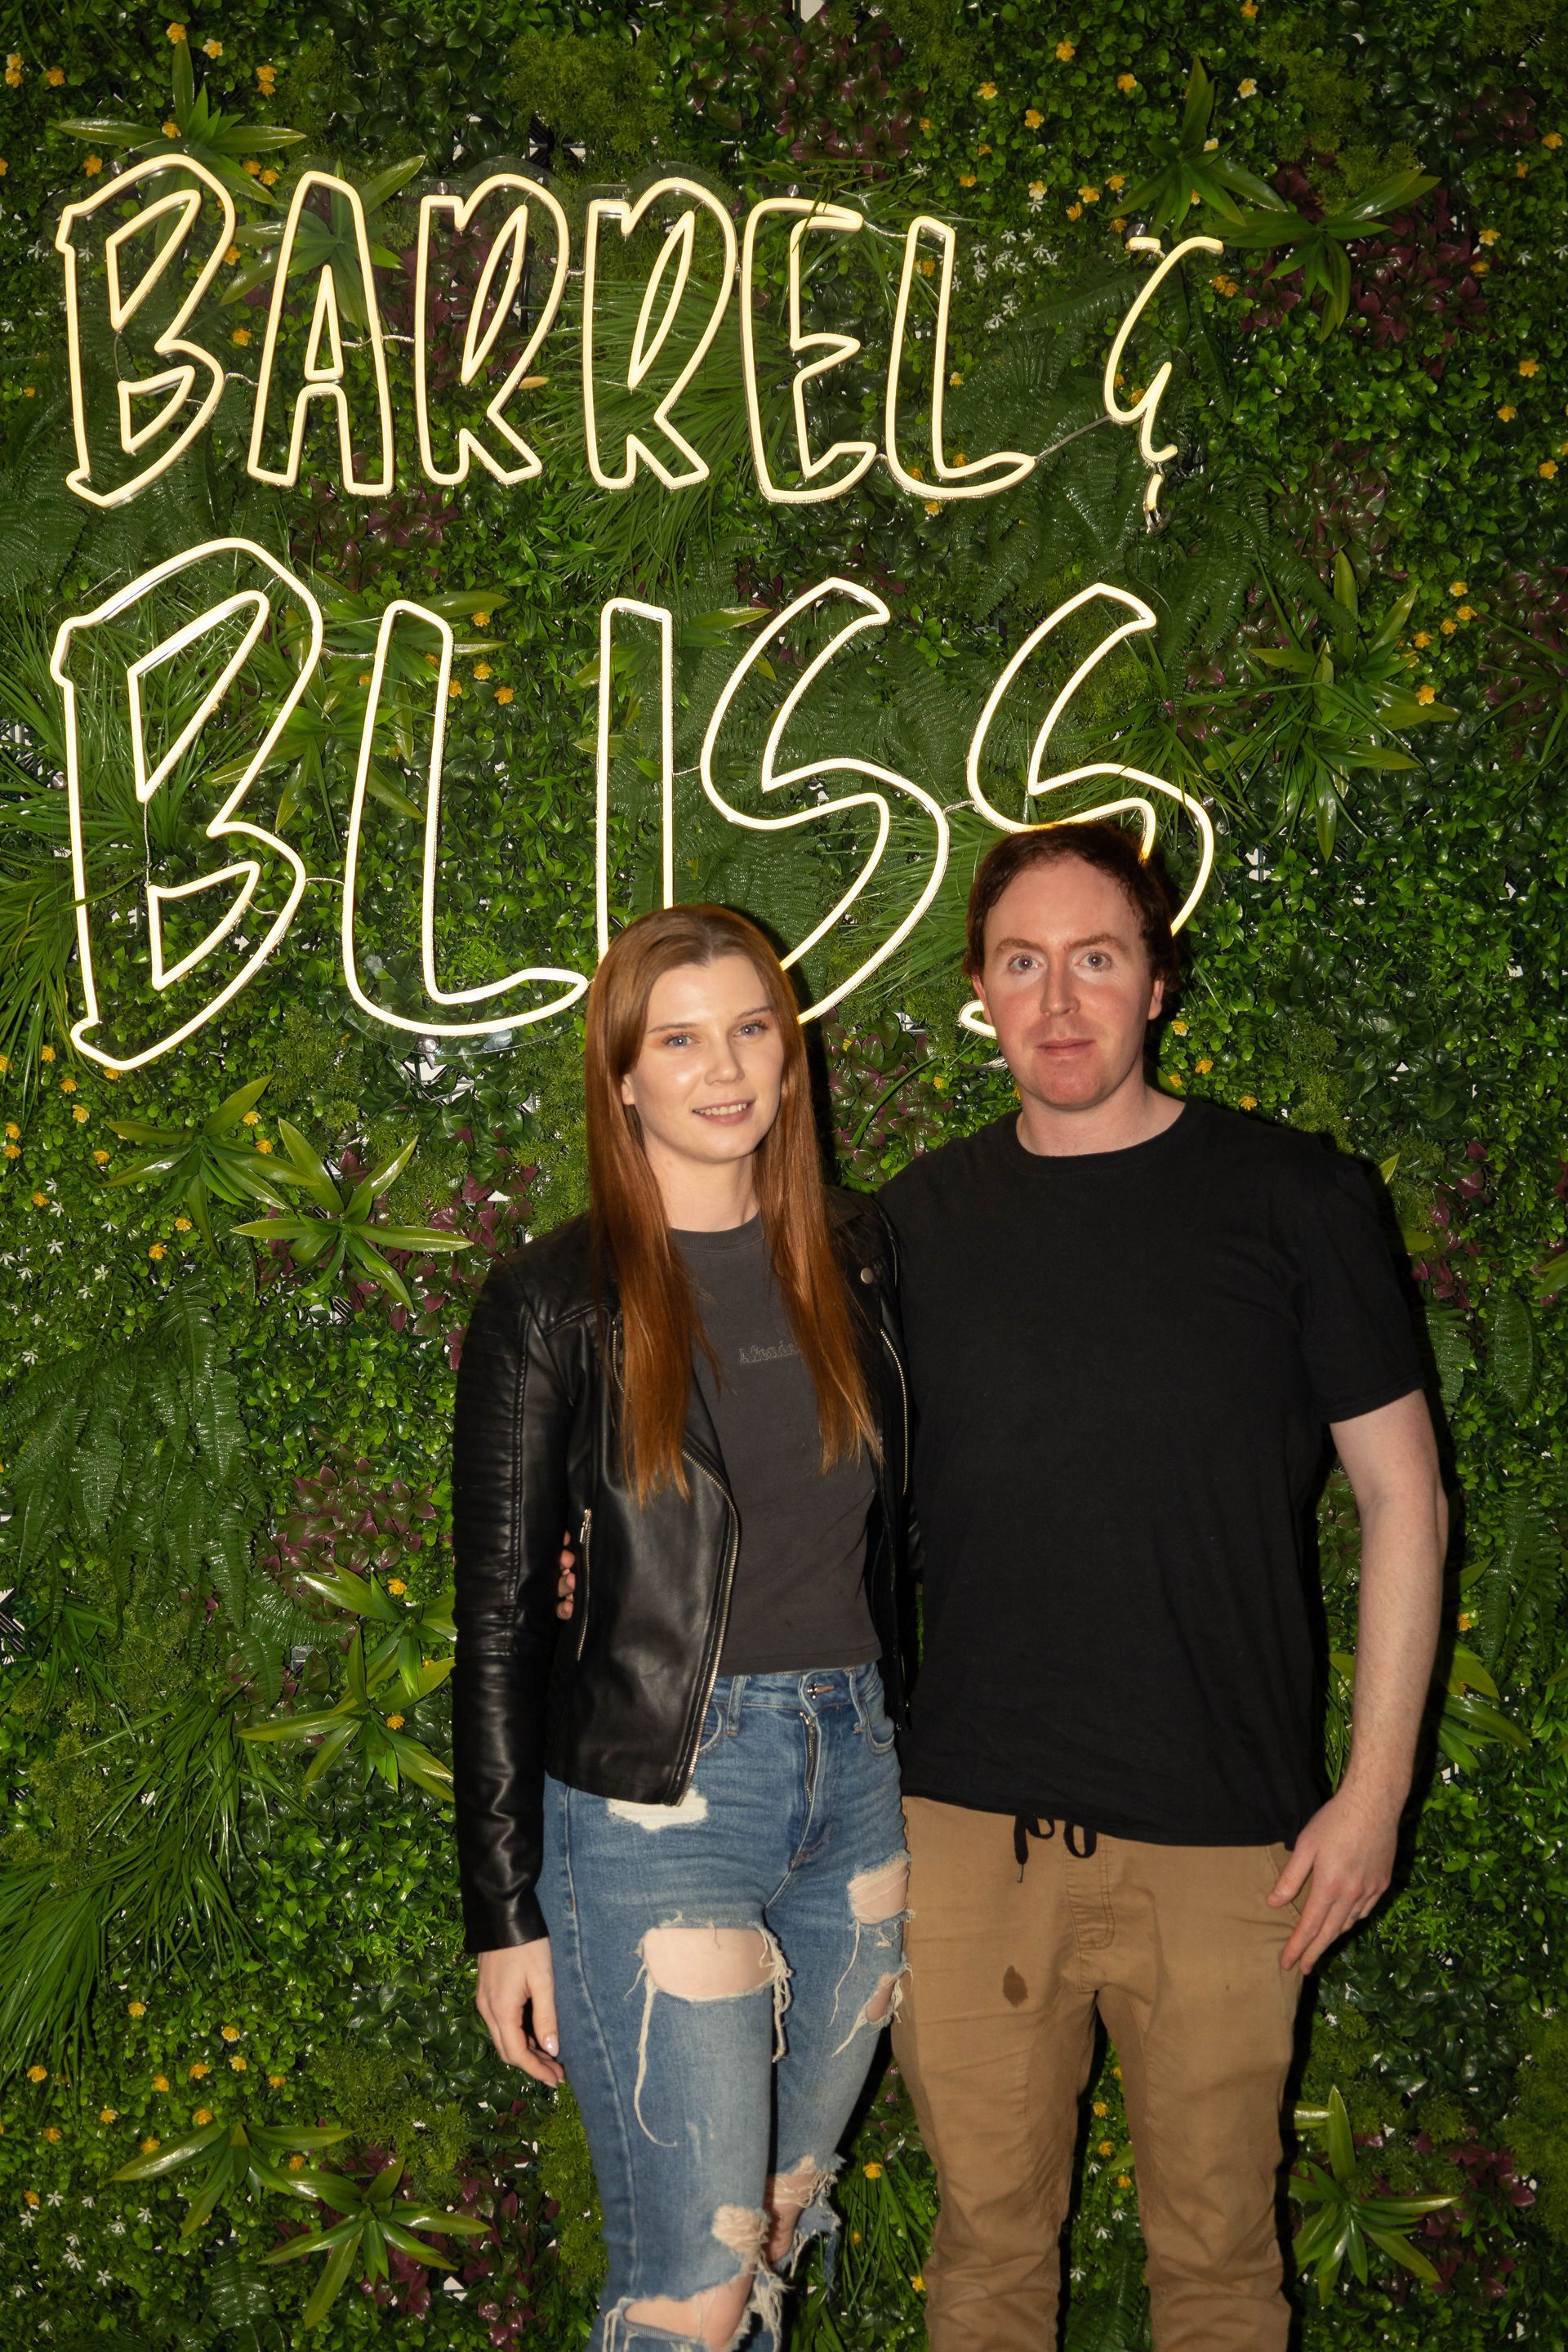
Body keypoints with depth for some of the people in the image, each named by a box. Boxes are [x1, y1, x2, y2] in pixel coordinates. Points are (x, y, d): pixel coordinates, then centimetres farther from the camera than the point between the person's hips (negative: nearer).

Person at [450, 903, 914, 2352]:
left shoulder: (853, 1260, 6)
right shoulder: (555, 1302, -7)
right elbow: (500, 1616, -5)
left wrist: (920, 1782, 12)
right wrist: (505, 1909, -5)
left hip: (856, 1783, 5)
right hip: (655, 1805, -4)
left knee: (783, 2217, 17)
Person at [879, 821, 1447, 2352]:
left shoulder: (1291, 1201, -3)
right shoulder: (919, 1219, 4)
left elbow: (1401, 1496, 0)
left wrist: (1374, 1791, -4)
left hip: (1221, 1835, -1)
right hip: (967, 1825, 2)